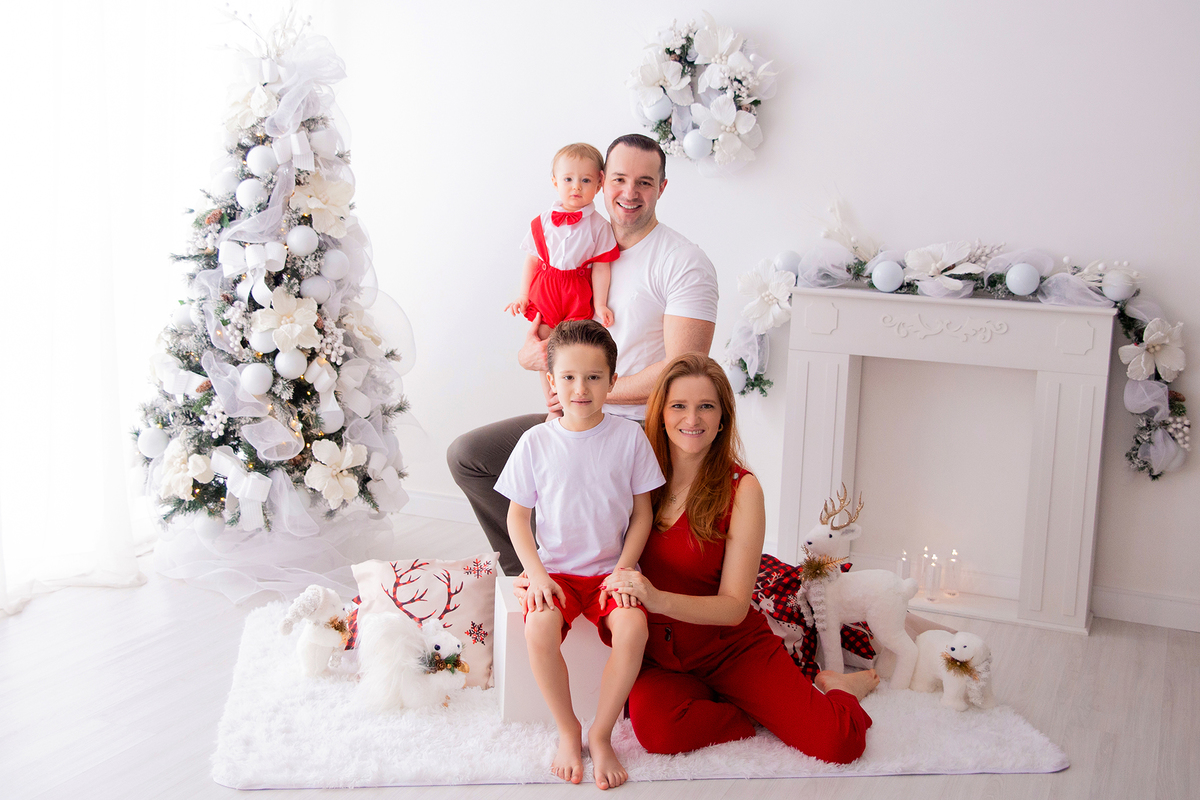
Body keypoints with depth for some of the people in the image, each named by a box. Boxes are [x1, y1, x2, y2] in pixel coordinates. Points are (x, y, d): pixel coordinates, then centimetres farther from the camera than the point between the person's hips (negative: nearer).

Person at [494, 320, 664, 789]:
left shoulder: (629, 438, -2)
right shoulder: (537, 442, -2)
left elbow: (642, 513, 4)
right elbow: (517, 515, 4)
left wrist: (624, 569, -8)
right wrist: (536, 572, -9)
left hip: (611, 569, 0)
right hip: (555, 570, 0)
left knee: (633, 627, -29)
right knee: (539, 629, -30)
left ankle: (601, 735, -8)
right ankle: (567, 730, -5)